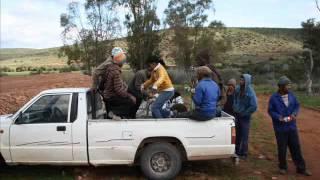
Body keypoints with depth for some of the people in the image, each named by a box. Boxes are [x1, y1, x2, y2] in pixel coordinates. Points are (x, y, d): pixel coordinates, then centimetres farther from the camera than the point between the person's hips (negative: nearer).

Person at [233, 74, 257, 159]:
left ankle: (243, 154, 17)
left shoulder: (250, 92, -18)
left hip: (245, 117, -5)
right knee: (237, 135, 15)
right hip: (237, 115, 5)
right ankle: (237, 151, 29)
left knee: (244, 136, 5)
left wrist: (244, 113, -13)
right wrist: (235, 109, 6)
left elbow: (254, 107, -20)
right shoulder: (238, 89, -2)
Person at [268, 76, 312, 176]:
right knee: (282, 149, 8)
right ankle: (283, 167, 26)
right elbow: (270, 111, -8)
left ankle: (301, 168, 23)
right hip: (280, 128, -3)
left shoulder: (291, 95, 1)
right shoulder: (274, 98, -10)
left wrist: (294, 114, -10)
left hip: (292, 126, 4)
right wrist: (279, 117, -22)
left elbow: (297, 105, 9)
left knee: (296, 147, 11)